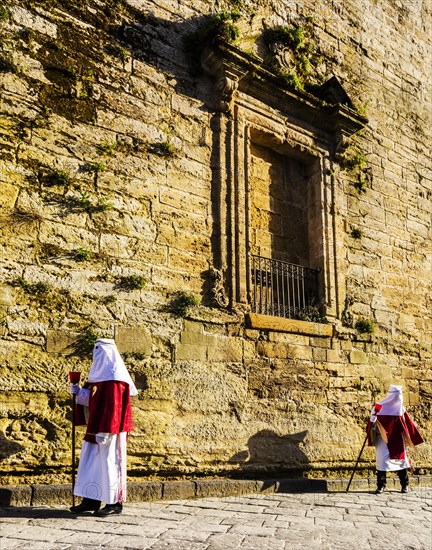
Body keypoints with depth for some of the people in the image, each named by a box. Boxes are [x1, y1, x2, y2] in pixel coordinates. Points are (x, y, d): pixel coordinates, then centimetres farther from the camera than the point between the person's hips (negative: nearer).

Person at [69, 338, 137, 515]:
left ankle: (115, 503, 9)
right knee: (91, 462, 11)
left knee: (109, 461, -1)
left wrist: (104, 431, -24)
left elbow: (113, 406, -21)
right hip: (97, 428, 10)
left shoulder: (114, 377, -16)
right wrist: (80, 392, 5)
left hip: (109, 429, -10)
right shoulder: (102, 375, 14)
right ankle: (92, 500, 19)